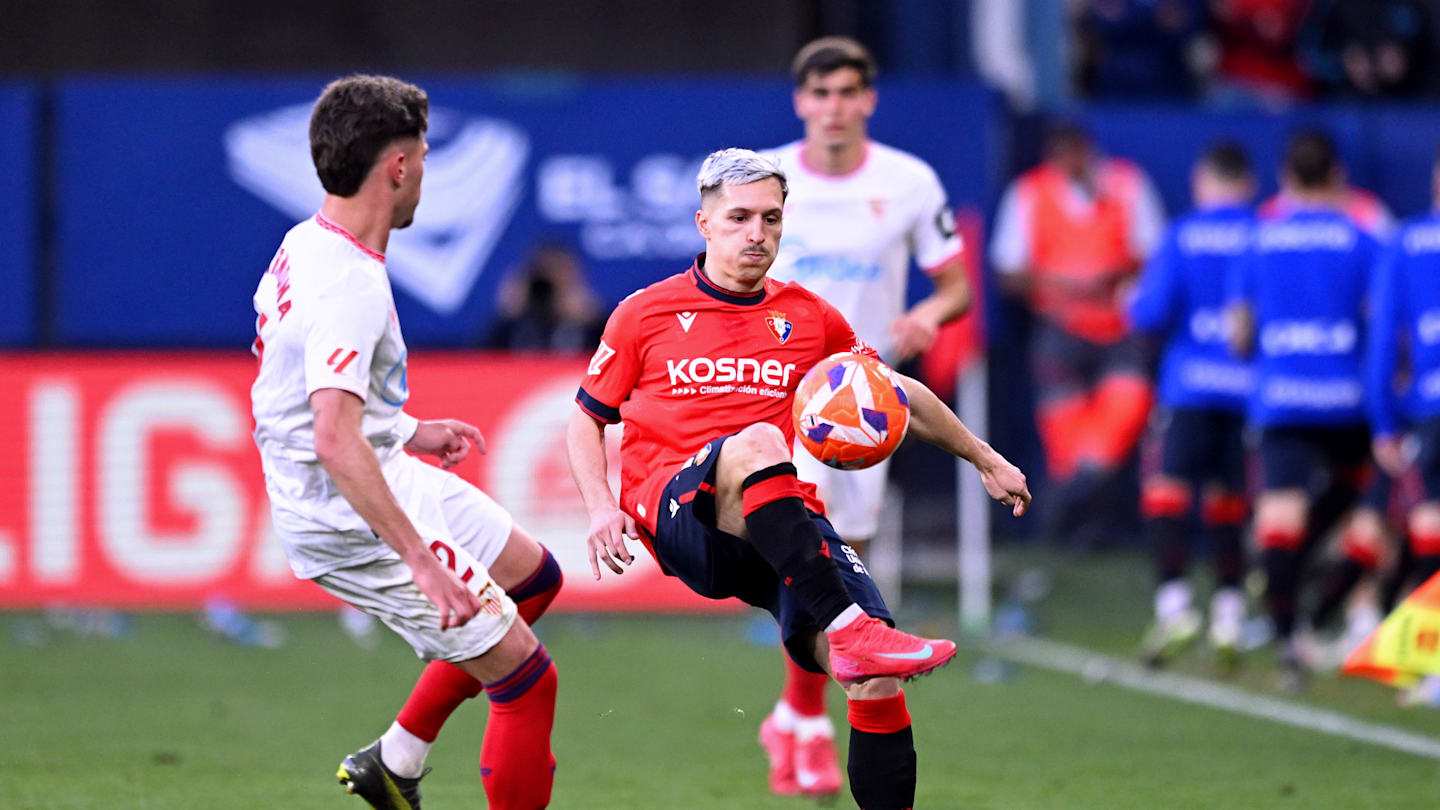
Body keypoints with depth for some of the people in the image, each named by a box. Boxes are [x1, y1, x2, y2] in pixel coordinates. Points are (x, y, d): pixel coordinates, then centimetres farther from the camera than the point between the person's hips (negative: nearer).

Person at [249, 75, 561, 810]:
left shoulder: (304, 247, 3)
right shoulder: (350, 288, -28)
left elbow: (302, 384, 18)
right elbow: (335, 442, -37)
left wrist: (408, 432, 23)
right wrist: (420, 558, -36)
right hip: (357, 523, -10)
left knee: (534, 578, 24)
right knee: (525, 679, -5)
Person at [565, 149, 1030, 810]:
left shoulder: (809, 317, 17)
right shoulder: (645, 314, 11)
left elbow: (894, 395, 30)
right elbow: (586, 419, 17)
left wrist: (984, 460, 31)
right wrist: (601, 507, -1)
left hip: (787, 528, 3)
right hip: (677, 516, -3)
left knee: (874, 678, -21)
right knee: (755, 443, -38)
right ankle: (849, 631, -46)